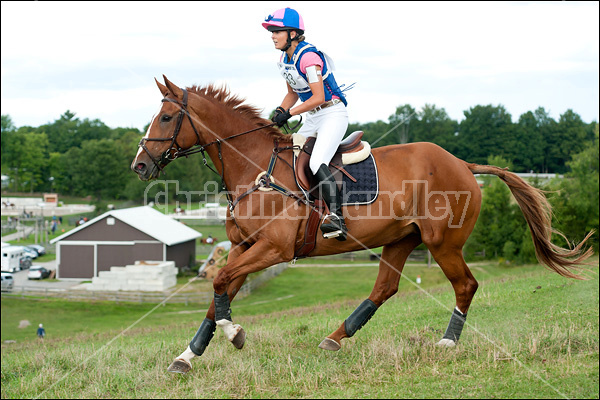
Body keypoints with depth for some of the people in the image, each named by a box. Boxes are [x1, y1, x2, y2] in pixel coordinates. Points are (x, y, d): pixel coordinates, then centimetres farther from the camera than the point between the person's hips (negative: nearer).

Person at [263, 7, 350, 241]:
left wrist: (290, 113, -21)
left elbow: (318, 97, -23)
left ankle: (336, 216, -34)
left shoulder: (308, 57, -20)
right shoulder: (284, 60, 8)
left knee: (317, 163, -28)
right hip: (311, 119, 10)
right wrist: (280, 111, 2)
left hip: (333, 114, -10)